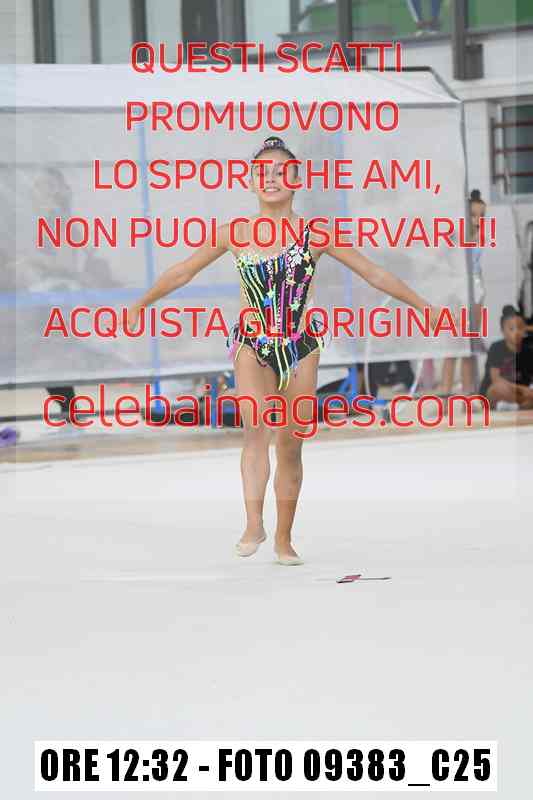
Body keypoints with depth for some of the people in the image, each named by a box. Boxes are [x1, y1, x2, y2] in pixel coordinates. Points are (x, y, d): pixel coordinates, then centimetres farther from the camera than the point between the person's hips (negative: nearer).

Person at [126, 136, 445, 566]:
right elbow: (183, 271, 13)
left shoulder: (314, 234, -2)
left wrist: (424, 307, 6)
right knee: (257, 428, -25)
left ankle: (284, 539, 20)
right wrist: (141, 304, 20)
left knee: (291, 447, 6)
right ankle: (254, 525, -30)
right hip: (253, 346, -1)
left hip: (300, 348, 1)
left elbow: (374, 273, 4)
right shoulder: (235, 234, 0)